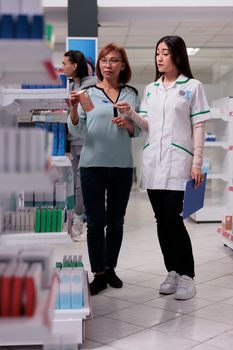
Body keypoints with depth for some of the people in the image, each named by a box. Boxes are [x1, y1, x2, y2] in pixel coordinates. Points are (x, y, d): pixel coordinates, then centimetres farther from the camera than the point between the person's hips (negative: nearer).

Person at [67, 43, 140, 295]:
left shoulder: (132, 94, 8)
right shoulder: (88, 92, 2)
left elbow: (139, 130, 10)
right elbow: (76, 131, -3)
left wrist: (128, 125, -11)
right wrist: (74, 109, -21)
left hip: (122, 165, 2)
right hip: (93, 164, -2)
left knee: (116, 221, 11)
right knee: (95, 222, 1)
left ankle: (110, 268, 26)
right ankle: (98, 274, 10)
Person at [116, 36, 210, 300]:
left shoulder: (192, 87, 4)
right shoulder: (150, 89, 16)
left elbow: (198, 127, 0)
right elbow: (147, 126, 14)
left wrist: (197, 163, -8)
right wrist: (130, 114, -5)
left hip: (178, 162, -5)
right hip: (153, 162, 5)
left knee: (172, 219, -10)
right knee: (162, 221, 6)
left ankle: (187, 275, 3)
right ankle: (172, 272, 18)